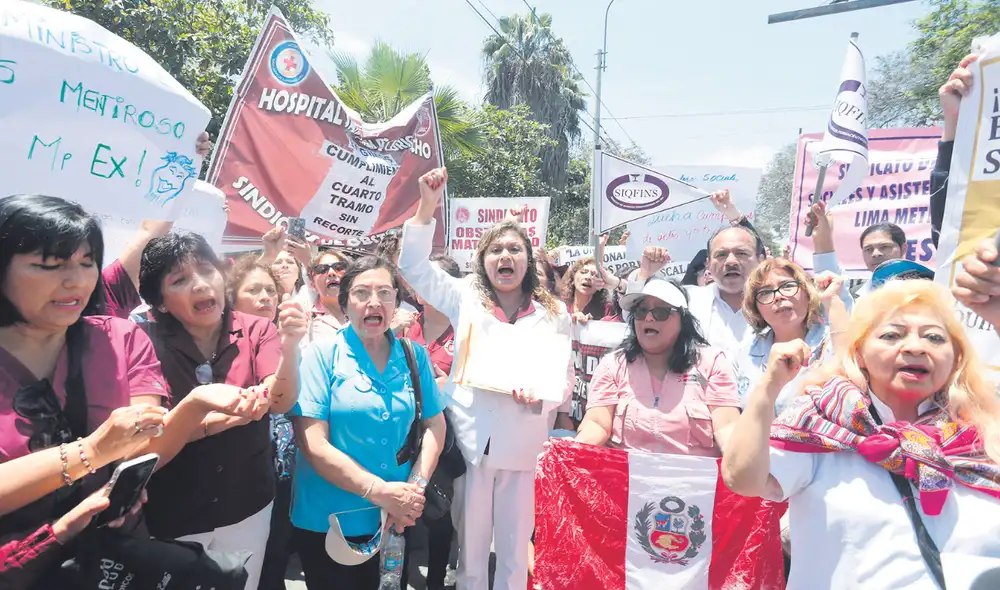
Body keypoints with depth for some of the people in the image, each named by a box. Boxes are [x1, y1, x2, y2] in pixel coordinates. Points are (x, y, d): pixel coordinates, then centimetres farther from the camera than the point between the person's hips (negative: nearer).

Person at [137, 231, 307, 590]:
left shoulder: (256, 330, -9)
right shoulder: (149, 341, -13)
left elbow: (281, 402, -21)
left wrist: (290, 347, -39)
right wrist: (211, 421, -26)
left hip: (247, 507, 2)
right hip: (171, 515, -2)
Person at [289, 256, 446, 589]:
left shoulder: (414, 356, 0)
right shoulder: (322, 355, -11)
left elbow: (434, 424, 4)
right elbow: (312, 444, -16)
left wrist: (416, 487, -10)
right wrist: (379, 491, -20)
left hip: (397, 521, 4)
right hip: (328, 522, -3)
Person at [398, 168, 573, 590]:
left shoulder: (553, 314, 6)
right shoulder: (465, 298, 6)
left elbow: (566, 378, 5)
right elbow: (414, 267, 0)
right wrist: (427, 207, -11)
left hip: (524, 446, 0)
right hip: (471, 440, 0)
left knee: (515, 550, 11)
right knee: (470, 547, 14)